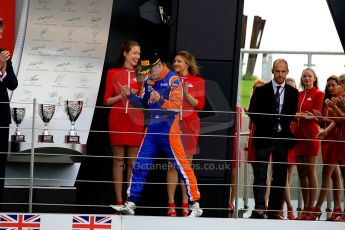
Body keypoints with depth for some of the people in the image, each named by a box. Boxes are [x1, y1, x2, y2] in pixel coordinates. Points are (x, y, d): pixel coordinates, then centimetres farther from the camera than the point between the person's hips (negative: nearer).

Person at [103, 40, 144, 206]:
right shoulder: (113, 73, 7)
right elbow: (106, 101, 5)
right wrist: (122, 96, -10)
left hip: (135, 120, 1)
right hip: (117, 119, -1)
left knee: (133, 163, 1)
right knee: (118, 161, -1)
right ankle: (118, 201, 1)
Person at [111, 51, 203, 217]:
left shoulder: (174, 80, -10)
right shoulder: (149, 82, 12)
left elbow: (177, 106, -16)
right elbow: (143, 104, 17)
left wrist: (160, 101, -32)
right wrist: (130, 96, 0)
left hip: (169, 130, -7)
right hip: (152, 129, 7)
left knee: (181, 166, -5)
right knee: (140, 165, 4)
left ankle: (195, 205, 2)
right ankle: (130, 204, 7)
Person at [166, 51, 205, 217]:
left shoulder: (197, 82, 5)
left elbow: (200, 105, 0)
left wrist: (186, 94, -13)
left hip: (189, 125, -1)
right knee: (172, 165, -3)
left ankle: (185, 204, 5)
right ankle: (171, 204, -2)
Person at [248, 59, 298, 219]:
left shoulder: (293, 93, 8)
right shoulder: (261, 91, 3)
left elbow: (292, 115, 7)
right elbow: (252, 113, 2)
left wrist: (284, 129, -4)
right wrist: (264, 127, -3)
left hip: (282, 139, 2)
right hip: (264, 138, -2)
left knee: (280, 176, 3)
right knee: (260, 175, -7)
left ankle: (274, 210, 7)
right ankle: (259, 208, -10)